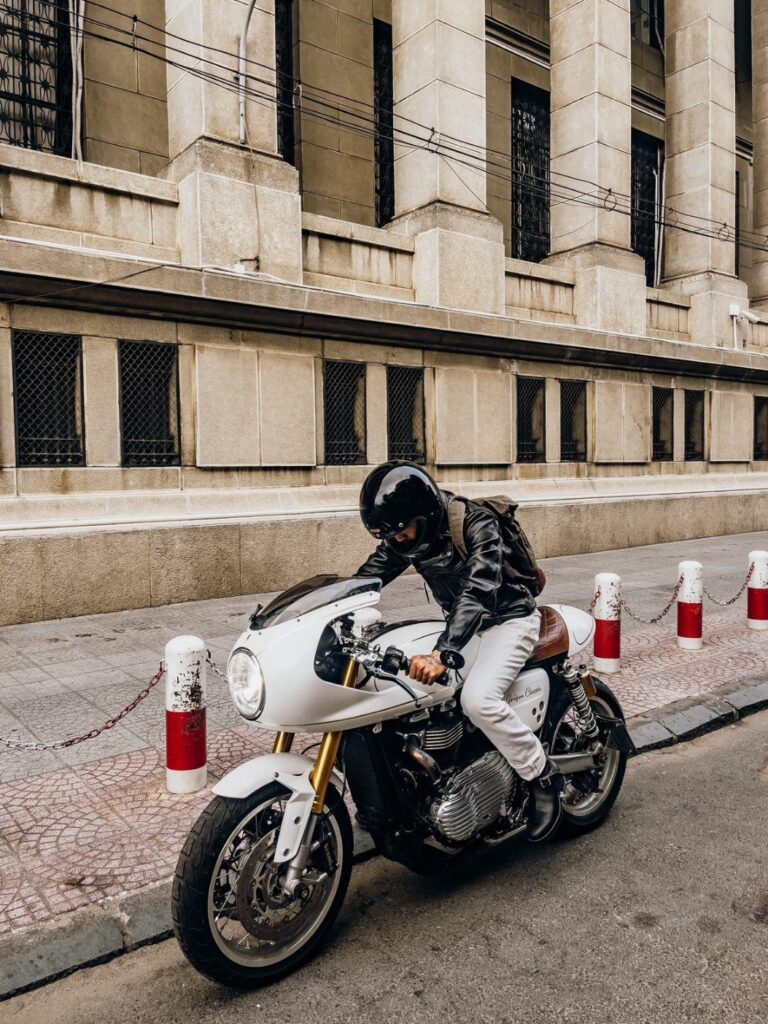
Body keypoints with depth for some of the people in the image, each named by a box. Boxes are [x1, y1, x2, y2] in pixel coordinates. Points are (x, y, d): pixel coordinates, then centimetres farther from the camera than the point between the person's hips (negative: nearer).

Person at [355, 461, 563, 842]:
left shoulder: (476, 523, -27)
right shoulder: (403, 538, -6)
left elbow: (478, 590, -38)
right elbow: (367, 578, -5)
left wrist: (443, 654, -50)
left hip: (508, 617, -7)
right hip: (460, 623, 7)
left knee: (478, 699, -31)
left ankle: (543, 775, -8)